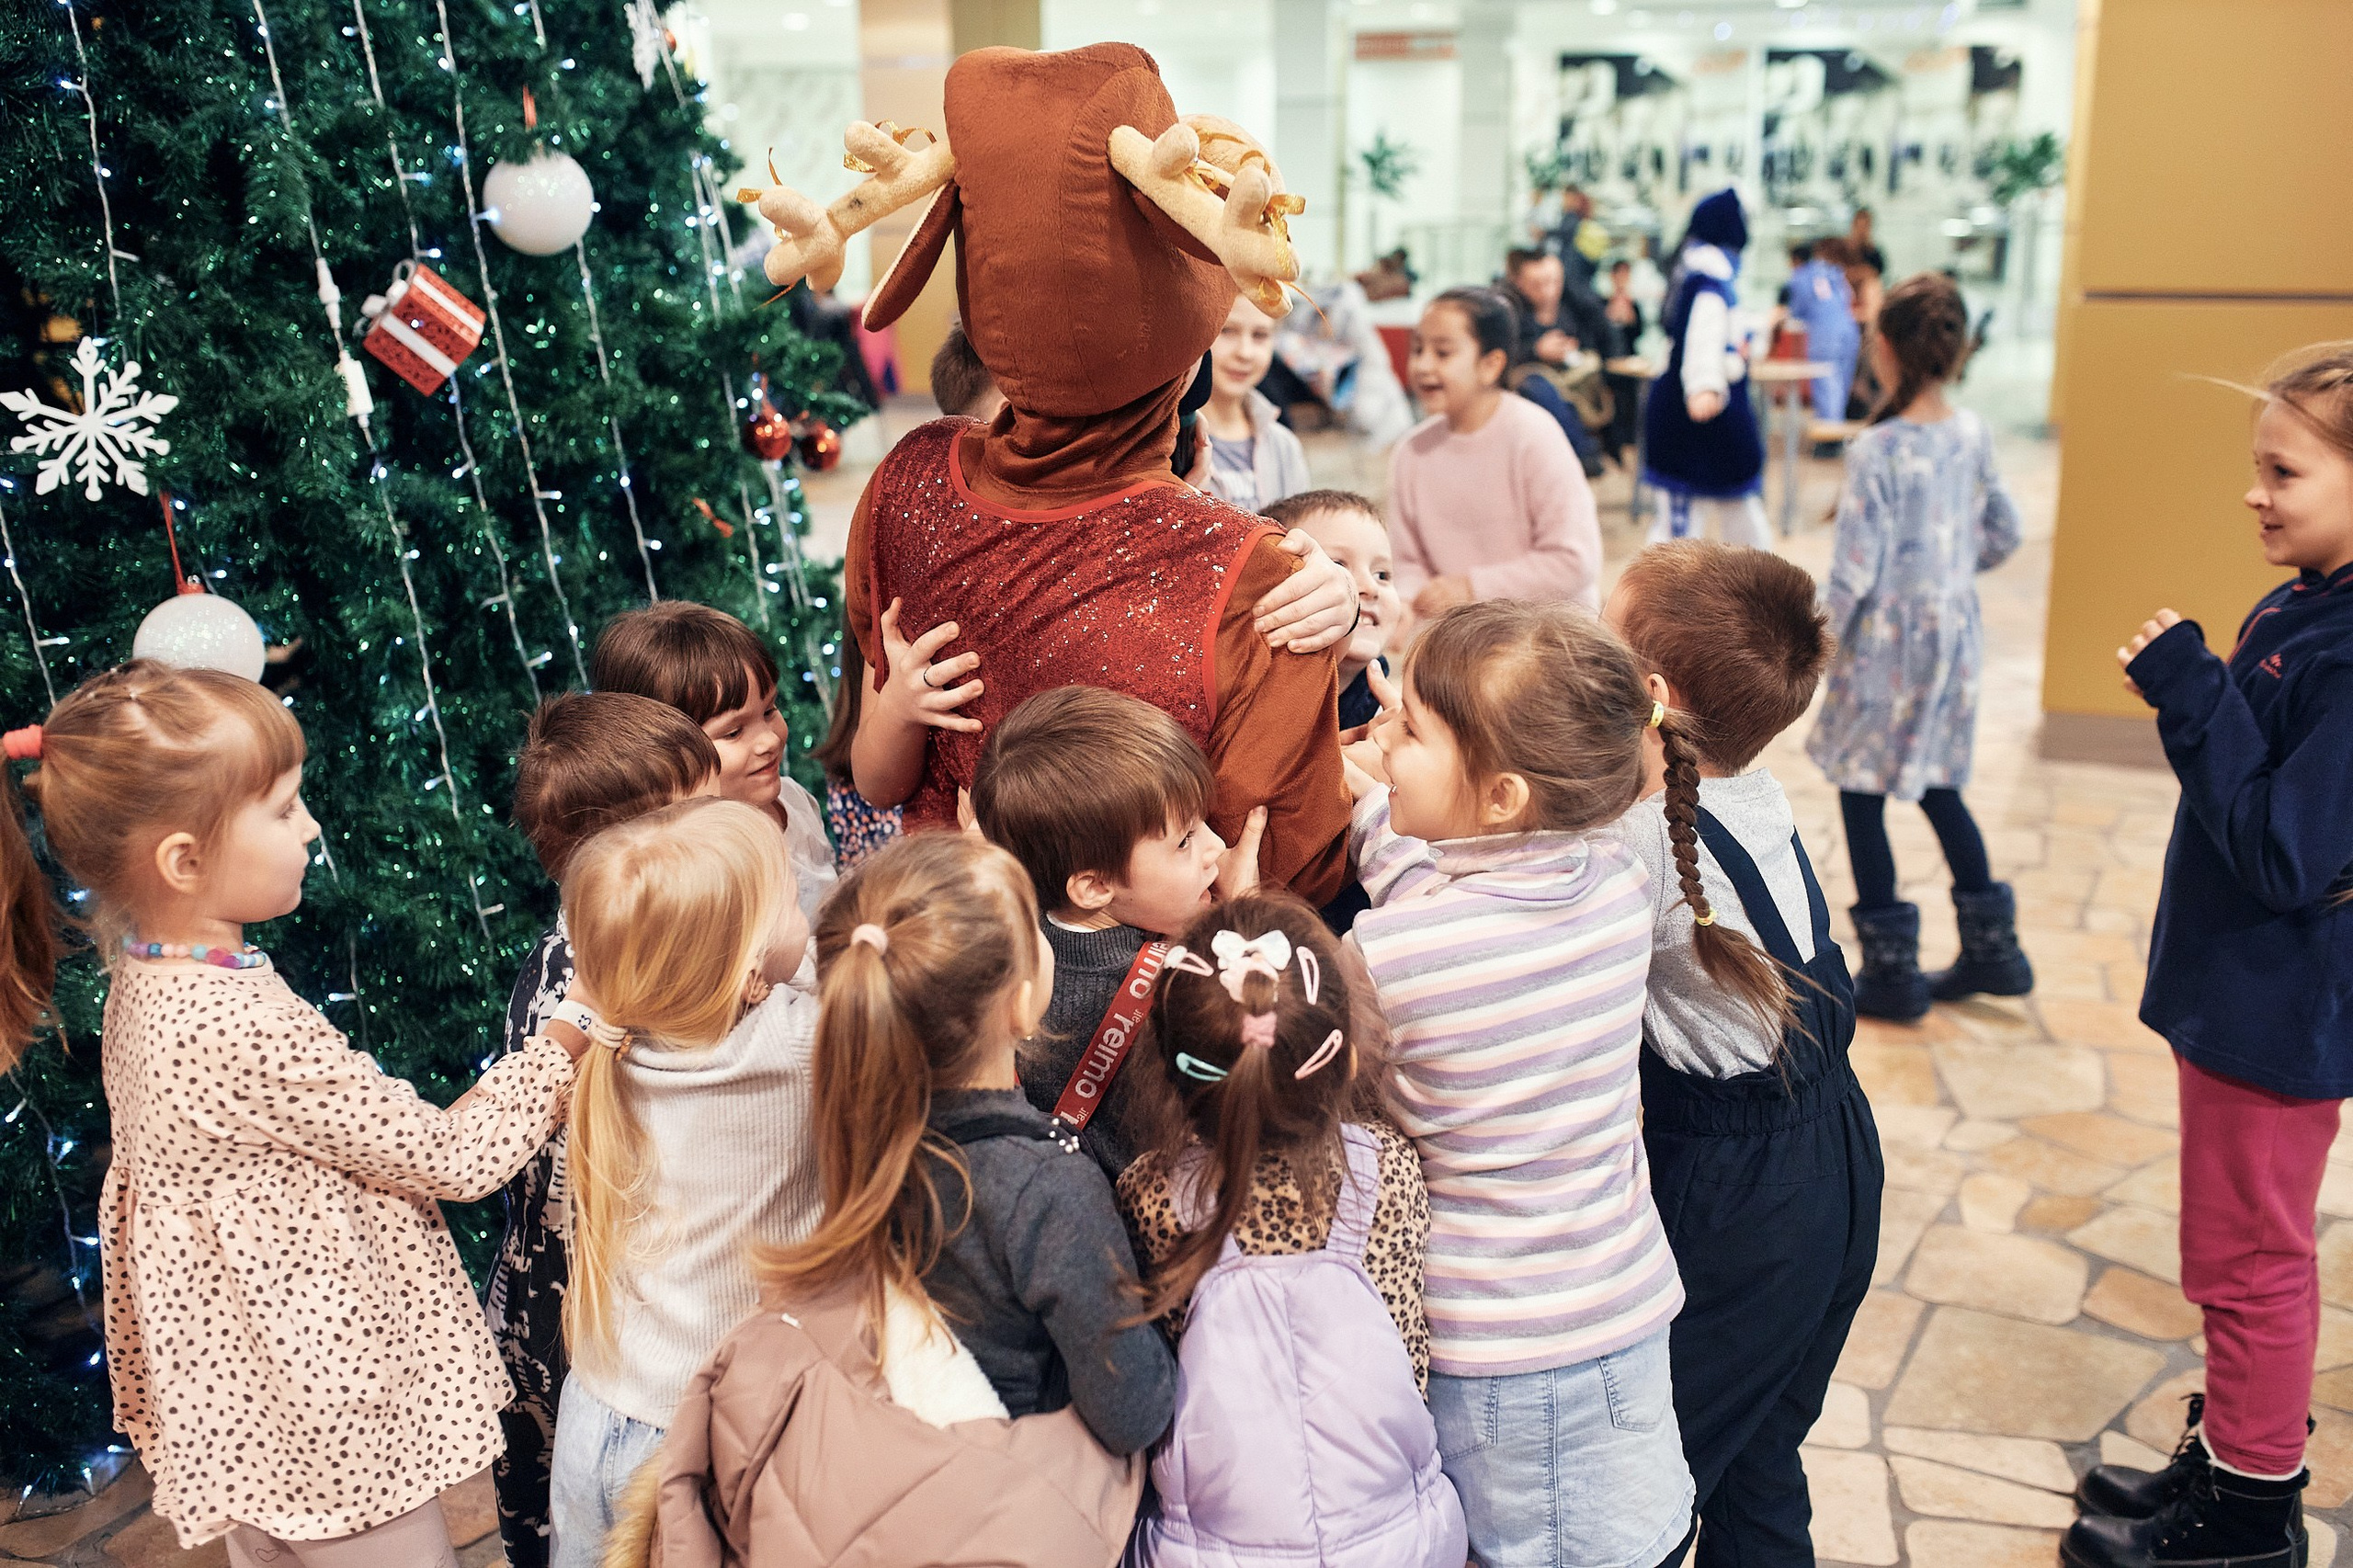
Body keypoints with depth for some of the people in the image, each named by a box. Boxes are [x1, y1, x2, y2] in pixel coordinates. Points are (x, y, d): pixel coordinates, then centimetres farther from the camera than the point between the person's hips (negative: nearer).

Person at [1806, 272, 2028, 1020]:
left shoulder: (1876, 451, -19)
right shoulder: (1971, 433, 1)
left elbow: (1855, 572, -19)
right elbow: (2002, 533, 10)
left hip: (1888, 642, -7)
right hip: (1954, 636, 7)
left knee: (1862, 791, 6)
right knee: (1937, 785, 21)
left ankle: (1891, 972, 13)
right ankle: (1991, 949, 28)